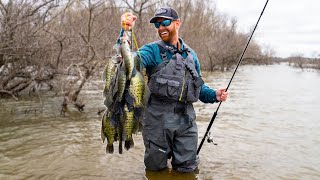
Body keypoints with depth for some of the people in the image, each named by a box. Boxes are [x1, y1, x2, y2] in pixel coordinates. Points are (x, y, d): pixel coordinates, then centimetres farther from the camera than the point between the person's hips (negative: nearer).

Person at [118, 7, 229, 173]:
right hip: (158, 120, -3)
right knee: (155, 169, 13)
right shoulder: (152, 50, -3)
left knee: (188, 169, 12)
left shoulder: (190, 54, 11)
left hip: (185, 120, 3)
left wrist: (214, 95, 1)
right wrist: (126, 31, -37)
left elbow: (198, 85, 19)